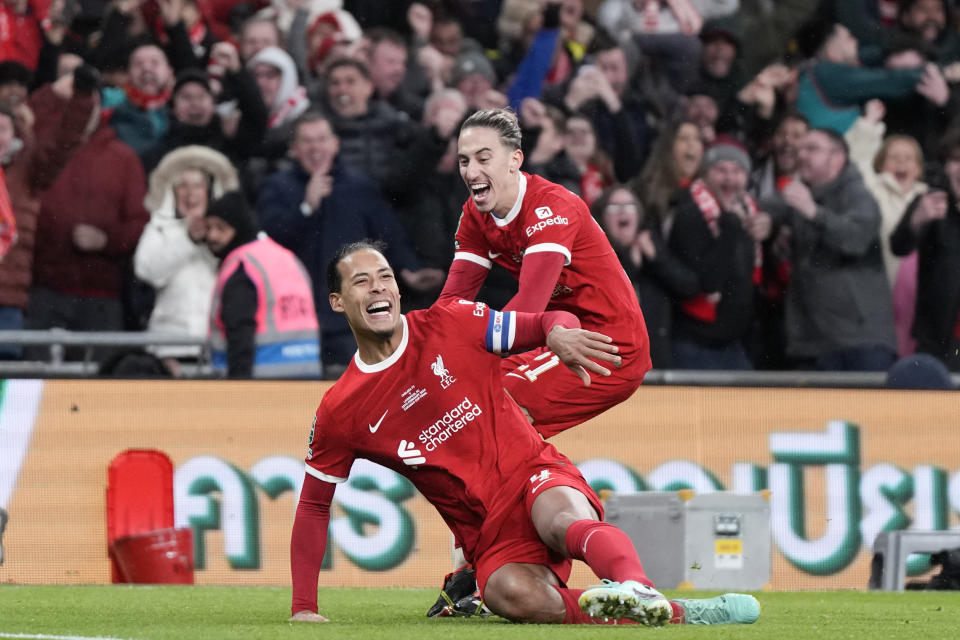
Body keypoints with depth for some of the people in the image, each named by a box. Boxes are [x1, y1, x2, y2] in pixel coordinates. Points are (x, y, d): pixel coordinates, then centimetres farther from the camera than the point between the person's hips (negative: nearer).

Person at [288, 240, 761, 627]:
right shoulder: (339, 412, 3)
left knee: (562, 521, -38)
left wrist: (560, 332, -20)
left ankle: (636, 587, -68)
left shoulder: (449, 325, 2)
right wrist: (304, 608, 6)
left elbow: (547, 323, 7)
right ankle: (676, 614, -36)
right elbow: (314, 504, 12)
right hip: (488, 533, 0)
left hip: (536, 475, 0)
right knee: (511, 594, -35)